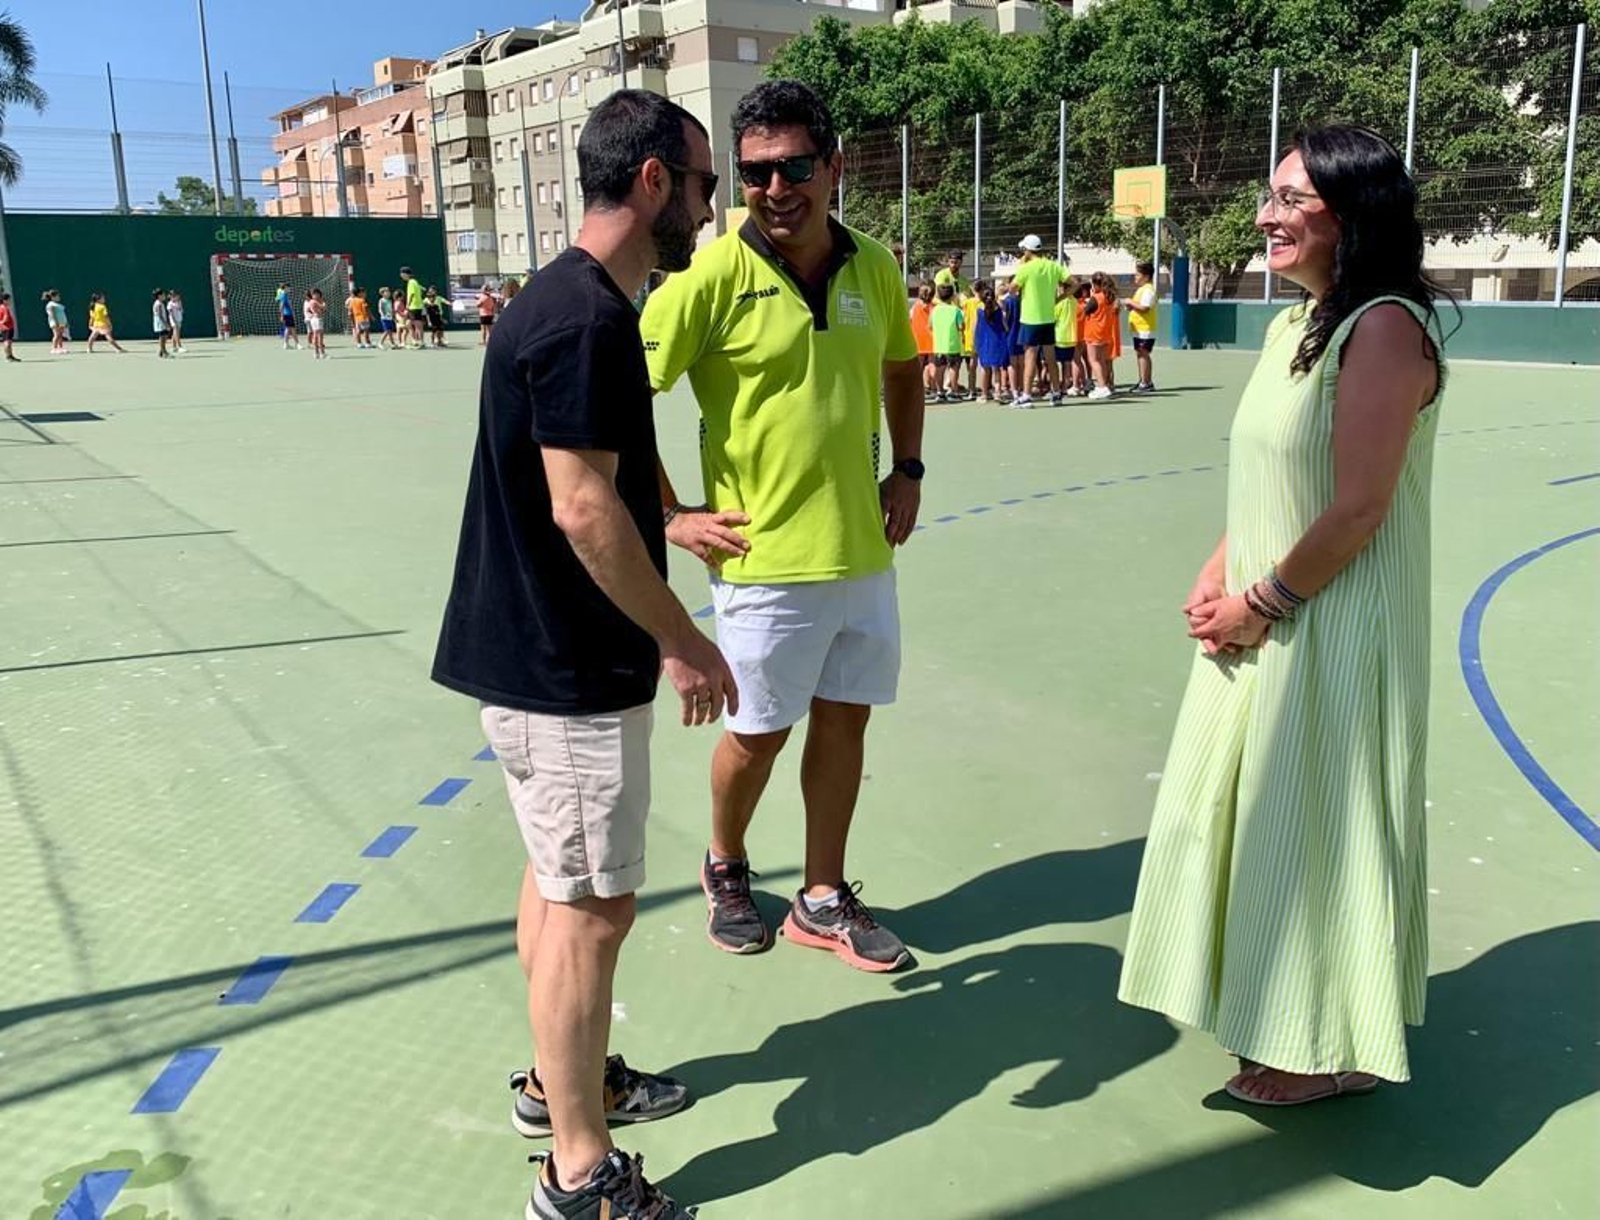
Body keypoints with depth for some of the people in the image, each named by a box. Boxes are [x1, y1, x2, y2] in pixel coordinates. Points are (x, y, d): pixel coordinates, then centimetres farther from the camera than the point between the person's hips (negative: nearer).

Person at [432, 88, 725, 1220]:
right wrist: (686, 643, -15)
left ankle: (566, 1076, 37)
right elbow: (583, 507, -24)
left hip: (542, 651, 10)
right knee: (594, 904, -1)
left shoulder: (572, 301, 12)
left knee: (561, 881, 20)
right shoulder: (585, 317, -20)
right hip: (572, 669, -10)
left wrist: (662, 630, 20)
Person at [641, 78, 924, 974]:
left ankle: (823, 900, 30)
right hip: (765, 558, -5)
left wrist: (908, 471, 10)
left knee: (844, 721, 13)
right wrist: (672, 516, -11)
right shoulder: (714, 276, -13)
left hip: (864, 550, 5)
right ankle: (726, 868, 37)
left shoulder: (873, 266, 3)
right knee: (760, 730, 9)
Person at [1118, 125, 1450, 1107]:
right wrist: (1215, 583, 2)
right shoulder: (1294, 325, 11)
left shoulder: (1385, 327, -17)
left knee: (1316, 827, 4)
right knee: (1259, 814, 18)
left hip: (1335, 630, -9)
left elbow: (1356, 512, -22)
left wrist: (1259, 604, -13)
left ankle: (1333, 1047, 24)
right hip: (1262, 624, 9)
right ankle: (1279, 1007, 38)